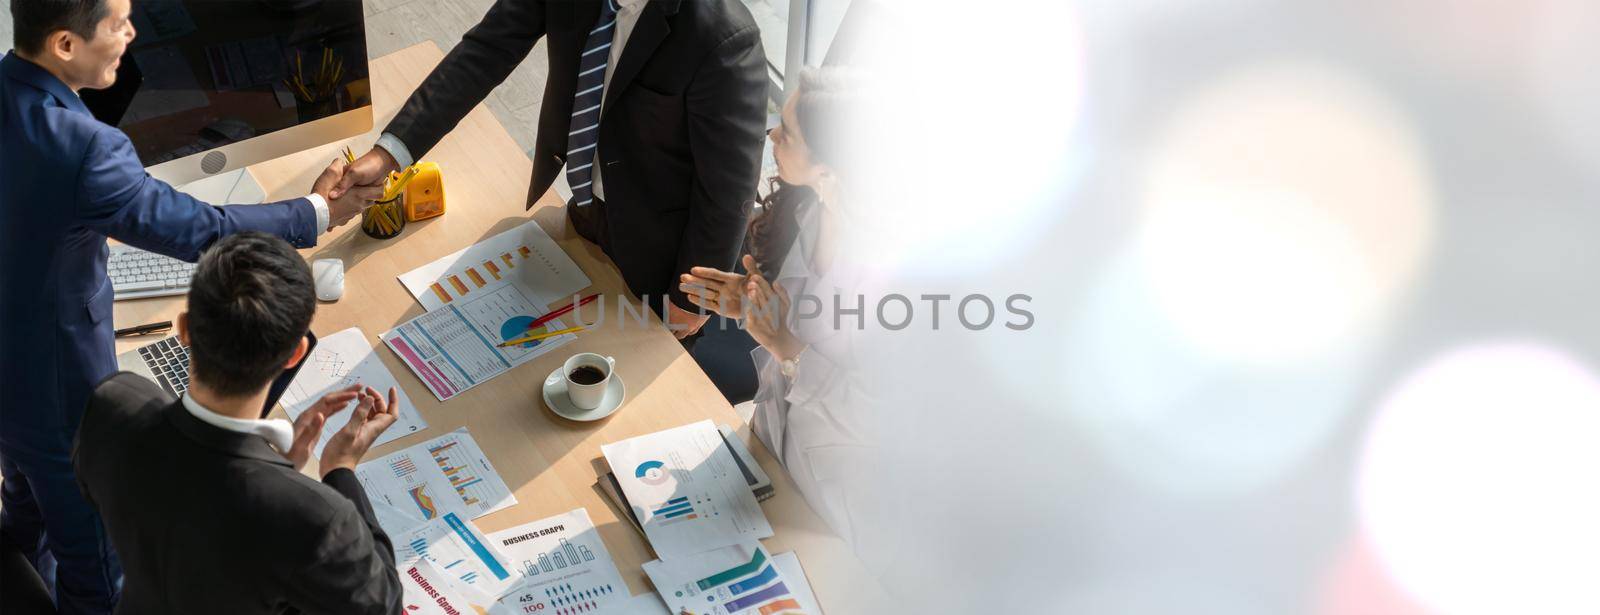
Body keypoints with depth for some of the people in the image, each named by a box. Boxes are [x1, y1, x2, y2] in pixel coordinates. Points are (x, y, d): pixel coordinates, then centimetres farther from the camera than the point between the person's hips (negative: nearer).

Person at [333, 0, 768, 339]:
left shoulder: (723, 37, -37)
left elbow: (728, 186, -26)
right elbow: (486, 50, -13)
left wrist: (691, 299, -13)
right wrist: (390, 152, -19)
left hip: (650, 238, -5)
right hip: (578, 203, 6)